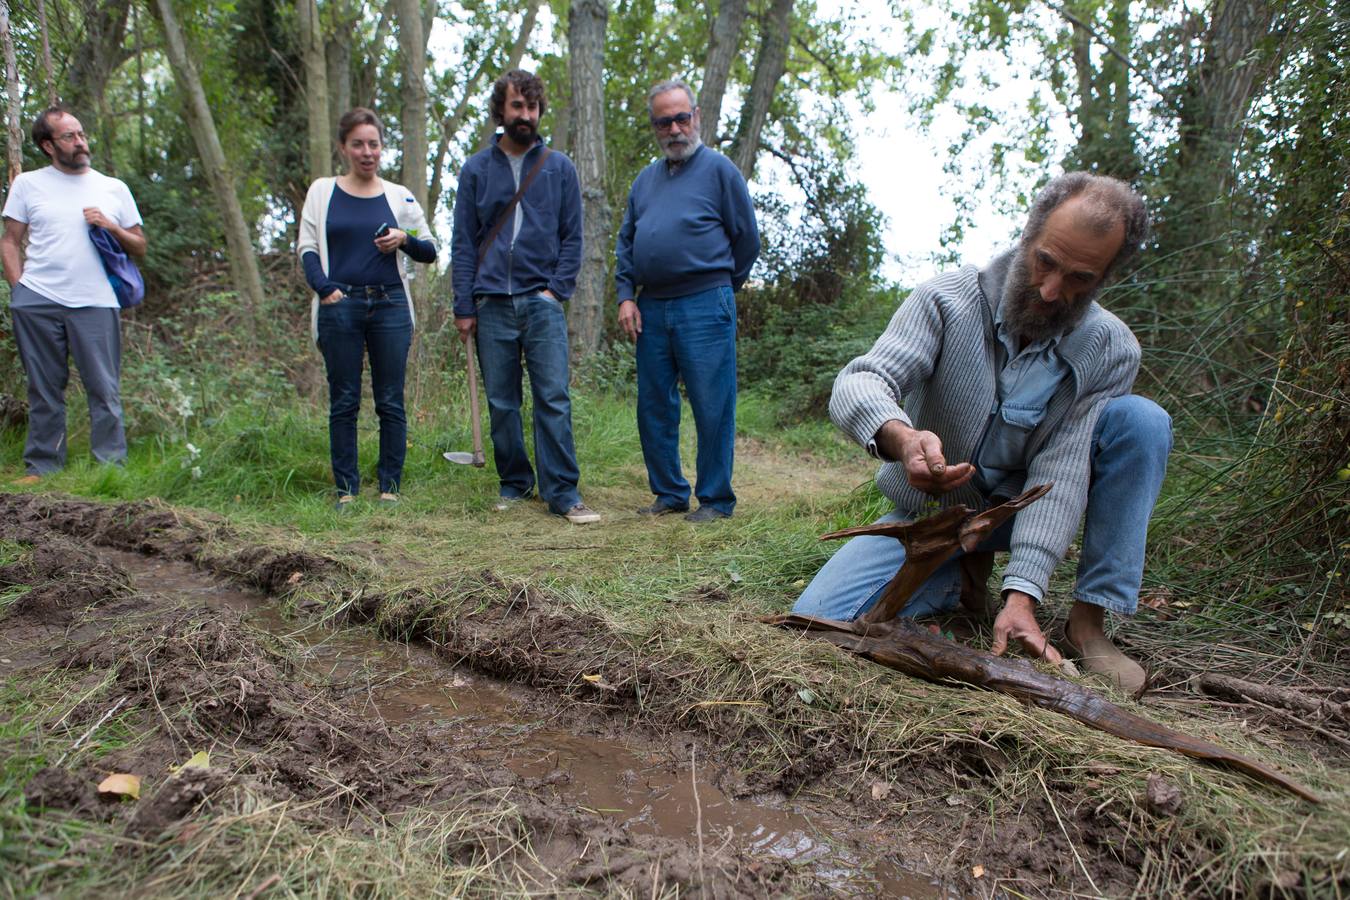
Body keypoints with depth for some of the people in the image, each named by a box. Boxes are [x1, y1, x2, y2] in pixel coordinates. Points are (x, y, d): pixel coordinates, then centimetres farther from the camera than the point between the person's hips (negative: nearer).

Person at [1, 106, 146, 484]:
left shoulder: (114, 188, 14)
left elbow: (140, 246, 14)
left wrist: (111, 226, -4)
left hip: (95, 302, 0)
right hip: (37, 302, 1)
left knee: (104, 390, -3)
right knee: (44, 390, 6)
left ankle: (111, 466, 0)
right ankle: (41, 466, 14)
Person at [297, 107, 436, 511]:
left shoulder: (399, 196, 11)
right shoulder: (322, 191, 9)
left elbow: (429, 253, 14)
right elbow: (307, 247, 6)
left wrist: (405, 240, -7)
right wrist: (325, 289, -10)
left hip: (390, 306, 1)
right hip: (340, 307, 0)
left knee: (391, 402, 1)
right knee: (343, 402, 2)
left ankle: (390, 487, 9)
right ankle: (347, 490, 8)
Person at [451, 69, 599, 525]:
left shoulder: (560, 168, 8)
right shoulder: (476, 170, 9)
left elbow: (572, 238, 8)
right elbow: (463, 243, 7)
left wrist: (557, 288, -6)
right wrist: (464, 306, 0)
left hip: (542, 301, -1)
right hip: (492, 303, 1)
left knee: (553, 399, -7)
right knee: (501, 403, 6)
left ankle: (563, 493, -2)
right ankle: (514, 484, 19)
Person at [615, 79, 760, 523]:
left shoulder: (719, 169, 1)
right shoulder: (645, 179, 18)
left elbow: (747, 237, 3)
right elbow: (626, 241, 19)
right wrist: (626, 296, 7)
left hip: (705, 307, -6)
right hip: (651, 308, 6)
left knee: (712, 409, -3)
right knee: (654, 407, 9)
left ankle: (715, 498, 8)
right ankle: (669, 492, 21)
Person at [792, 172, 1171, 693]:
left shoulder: (1111, 351, -13)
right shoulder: (946, 301, -17)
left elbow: (1061, 472, -21)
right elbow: (856, 386, -30)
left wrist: (1022, 594, -33)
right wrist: (900, 437, -55)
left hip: (1019, 512, 1)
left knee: (1141, 421, -22)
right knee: (818, 619, -19)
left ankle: (1088, 621, -17)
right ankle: (962, 573, 9)